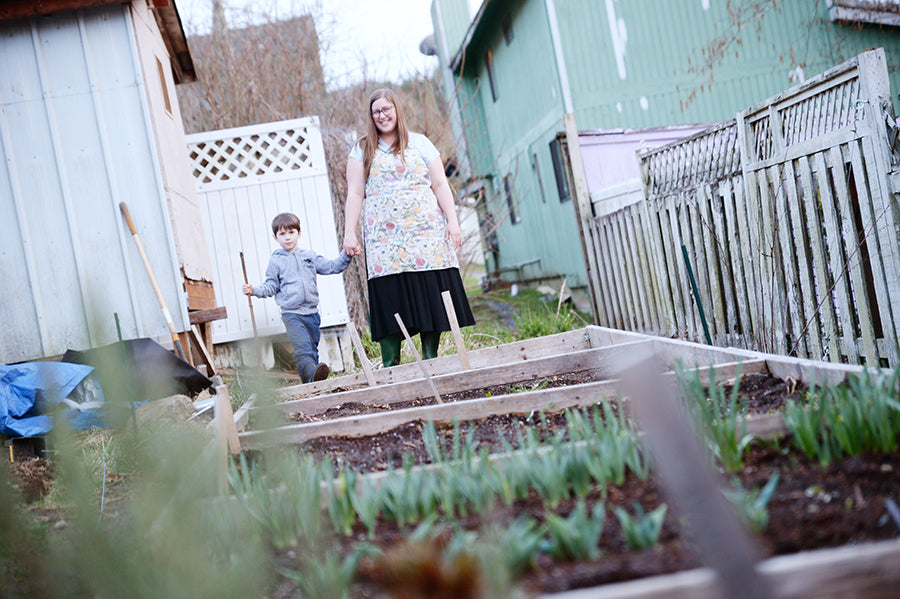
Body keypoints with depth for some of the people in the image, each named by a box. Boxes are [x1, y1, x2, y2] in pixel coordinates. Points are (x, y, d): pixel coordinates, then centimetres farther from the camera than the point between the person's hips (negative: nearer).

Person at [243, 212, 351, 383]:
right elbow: (271, 287, 4)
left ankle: (311, 381, 17)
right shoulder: (276, 261, 4)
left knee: (313, 347, 9)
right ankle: (311, 371, -37)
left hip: (312, 312, 4)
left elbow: (331, 267, 14)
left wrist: (346, 255, 3)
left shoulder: (309, 256, 12)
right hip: (291, 314, -4)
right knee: (302, 346, -22)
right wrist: (254, 290, -12)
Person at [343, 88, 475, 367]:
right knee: (390, 300, -6)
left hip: (426, 232, 1)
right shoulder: (362, 150, 11)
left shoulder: (420, 143, 12)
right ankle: (390, 367, -1)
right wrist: (349, 233, -3)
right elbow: (355, 194, 6)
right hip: (384, 238, -1)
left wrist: (453, 221, -1)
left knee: (431, 296, -2)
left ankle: (430, 359, 7)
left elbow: (440, 185, 8)